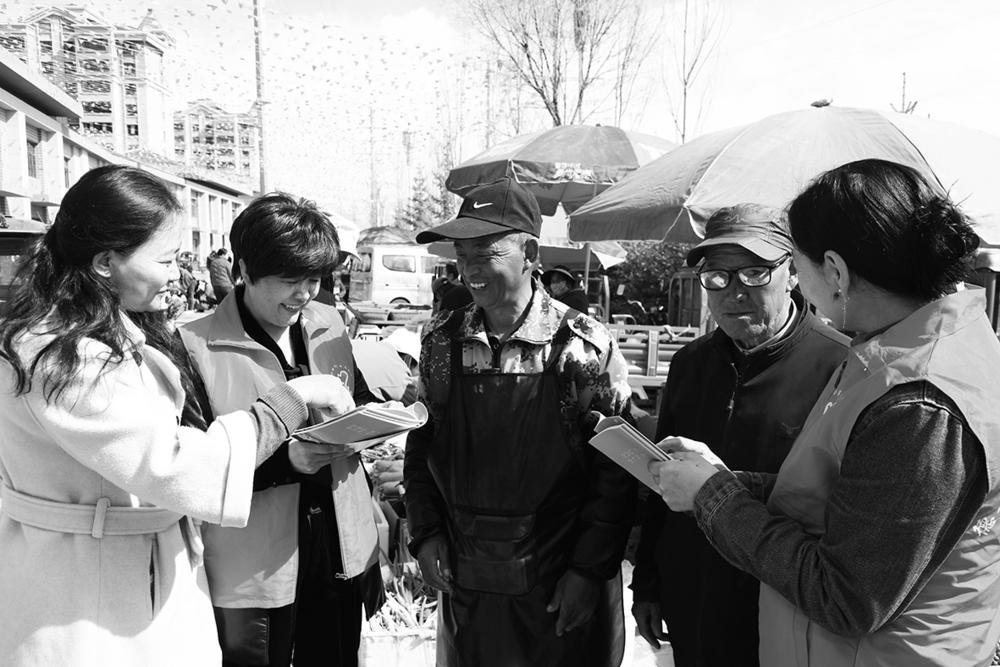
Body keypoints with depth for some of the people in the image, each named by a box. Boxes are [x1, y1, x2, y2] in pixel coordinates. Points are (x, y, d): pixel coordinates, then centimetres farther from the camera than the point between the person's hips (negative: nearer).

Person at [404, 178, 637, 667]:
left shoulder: (586, 347, -13)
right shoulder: (441, 340, -1)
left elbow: (615, 474, -9)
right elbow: (419, 448, 8)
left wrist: (590, 570, -10)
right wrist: (425, 534, 0)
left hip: (562, 590, -3)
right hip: (464, 584, 4)